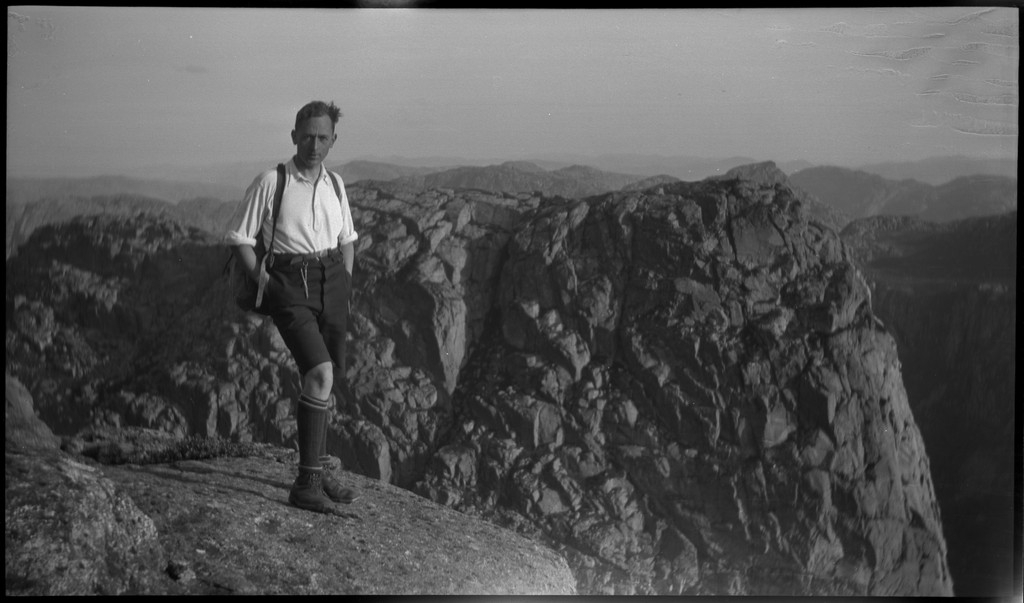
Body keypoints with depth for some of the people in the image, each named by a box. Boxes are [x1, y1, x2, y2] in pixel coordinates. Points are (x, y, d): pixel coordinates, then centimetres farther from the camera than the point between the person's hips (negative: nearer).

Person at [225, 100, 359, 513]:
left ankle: (319, 470, 27)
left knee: (331, 382, 9)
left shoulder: (335, 185, 12)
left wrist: (345, 284, 12)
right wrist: (265, 285, -10)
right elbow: (240, 240, -2)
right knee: (321, 373, -23)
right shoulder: (270, 182, -5)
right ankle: (306, 482, -17)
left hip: (331, 282, 6)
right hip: (289, 283, -6)